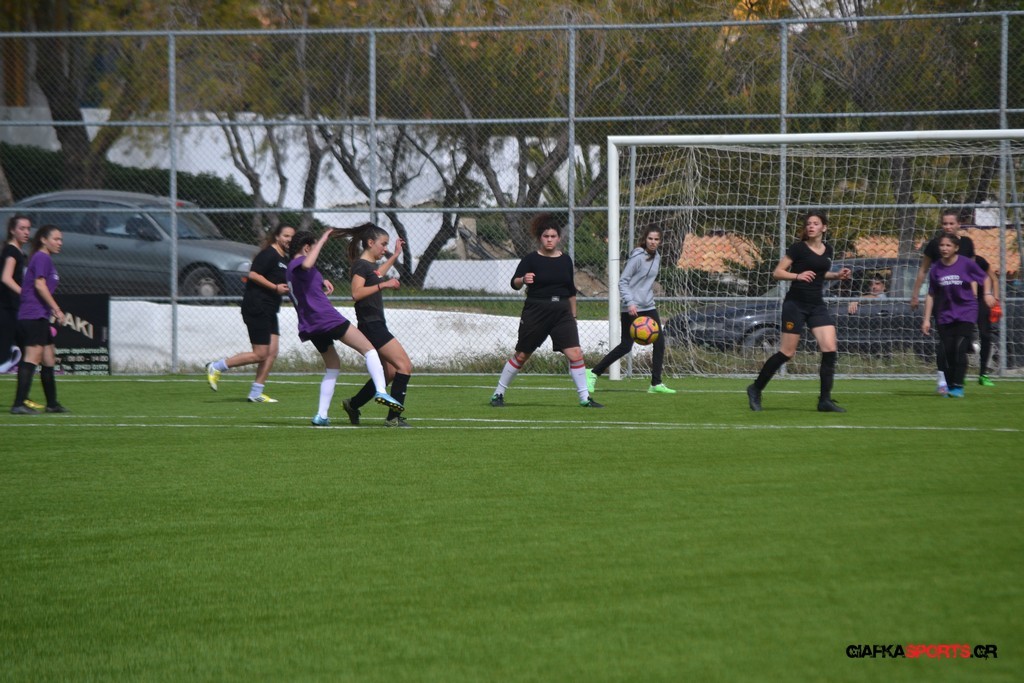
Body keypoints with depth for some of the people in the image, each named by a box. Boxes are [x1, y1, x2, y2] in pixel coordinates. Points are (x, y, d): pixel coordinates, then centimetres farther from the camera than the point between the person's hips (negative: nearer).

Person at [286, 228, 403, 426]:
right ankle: (380, 391, -27)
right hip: (327, 318, -9)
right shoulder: (299, 263, -6)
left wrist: (321, 283, 26)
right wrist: (322, 241, -24)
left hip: (310, 326, 9)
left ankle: (321, 415, 11)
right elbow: (307, 265, -33)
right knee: (368, 349, -8)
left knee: (333, 366, 21)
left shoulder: (291, 269, 22)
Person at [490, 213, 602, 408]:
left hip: (562, 313, 3)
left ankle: (584, 398, -3)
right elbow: (515, 283, -16)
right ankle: (498, 394, 20)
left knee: (575, 354, -10)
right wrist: (523, 280, -38)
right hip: (536, 312, -3)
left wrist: (573, 315, 18)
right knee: (522, 355, 5)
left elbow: (571, 291, 17)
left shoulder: (565, 260, 8)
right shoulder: (531, 259, -5)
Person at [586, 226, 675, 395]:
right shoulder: (637, 257, -13)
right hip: (632, 309, -8)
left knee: (659, 342, -2)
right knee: (626, 346, -6)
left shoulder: (656, 257, 11)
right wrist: (630, 302, -24)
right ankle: (594, 373, 6)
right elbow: (623, 281, -14)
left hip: (648, 306, 8)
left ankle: (656, 384, 3)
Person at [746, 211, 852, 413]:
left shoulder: (827, 250, 10)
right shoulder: (798, 248, -8)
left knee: (830, 349, -9)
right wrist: (798, 276, -23)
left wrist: (837, 275, 10)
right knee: (787, 352, -3)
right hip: (795, 303, -5)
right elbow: (777, 272, -8)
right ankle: (755, 390, 14)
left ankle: (825, 400, -4)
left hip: (817, 305, 5)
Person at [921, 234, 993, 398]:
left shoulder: (966, 264, -6)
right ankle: (950, 387, 12)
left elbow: (985, 278, 9)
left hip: (966, 312, -3)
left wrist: (987, 293, -10)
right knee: (948, 352, 0)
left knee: (960, 350, -14)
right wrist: (927, 319, 7)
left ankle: (958, 387, -11)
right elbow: (931, 295, 8)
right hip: (945, 315, 3)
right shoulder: (936, 269, 1)